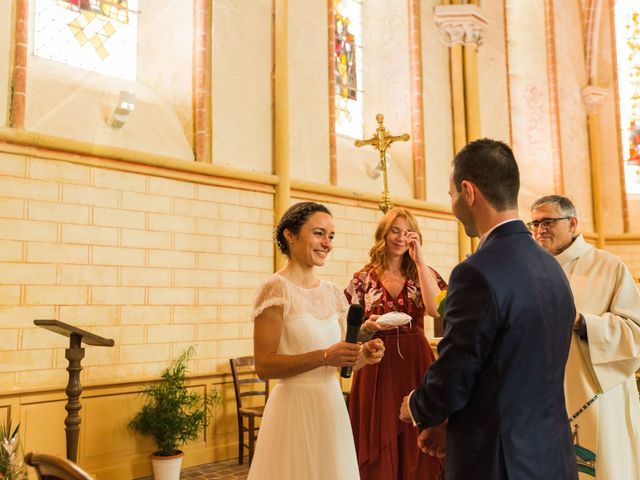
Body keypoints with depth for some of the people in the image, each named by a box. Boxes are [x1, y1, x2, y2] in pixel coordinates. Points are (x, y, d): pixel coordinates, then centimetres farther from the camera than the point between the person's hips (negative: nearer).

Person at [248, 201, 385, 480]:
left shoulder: (332, 292, 8)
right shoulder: (276, 288, -12)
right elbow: (263, 366, -16)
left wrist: (363, 355, -5)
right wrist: (324, 356, -25)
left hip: (332, 404, 7)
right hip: (295, 407, -7)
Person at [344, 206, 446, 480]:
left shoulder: (422, 274, 5)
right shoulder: (363, 279, 3)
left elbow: (437, 310, -15)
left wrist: (420, 259, -13)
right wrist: (369, 327, -17)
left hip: (416, 364, 1)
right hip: (377, 367, -1)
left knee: (416, 445, 6)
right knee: (380, 451, 5)